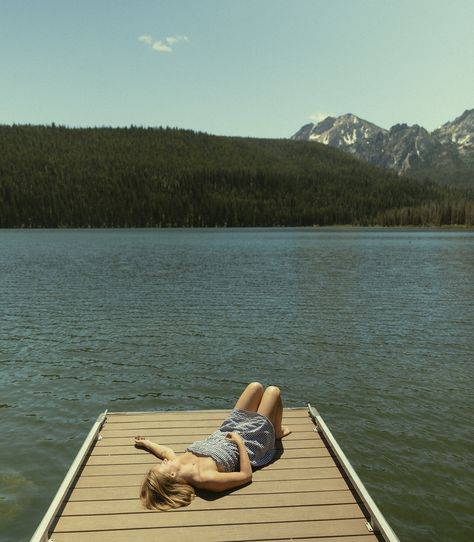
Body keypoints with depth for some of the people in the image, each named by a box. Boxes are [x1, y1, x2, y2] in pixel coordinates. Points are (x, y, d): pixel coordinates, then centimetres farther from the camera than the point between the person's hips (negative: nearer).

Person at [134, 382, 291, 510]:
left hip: (222, 434, 6)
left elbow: (165, 451, 1)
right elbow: (246, 475, -32)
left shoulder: (179, 462, -25)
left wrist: (146, 442, 13)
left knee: (256, 386, 16)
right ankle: (277, 431, 40)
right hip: (248, 445, -6)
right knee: (273, 391, 5)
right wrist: (240, 442, -28)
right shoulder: (206, 478, -42)